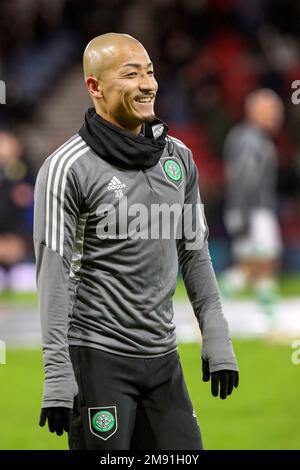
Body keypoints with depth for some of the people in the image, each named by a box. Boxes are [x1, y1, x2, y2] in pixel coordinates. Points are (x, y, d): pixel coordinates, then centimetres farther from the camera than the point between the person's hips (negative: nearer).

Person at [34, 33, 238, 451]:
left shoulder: (178, 157, 9)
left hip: (163, 357, 6)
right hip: (98, 359, -6)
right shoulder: (67, 168, -10)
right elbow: (54, 276, -13)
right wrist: (57, 376, -18)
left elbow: (196, 255, 16)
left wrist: (216, 339, 10)